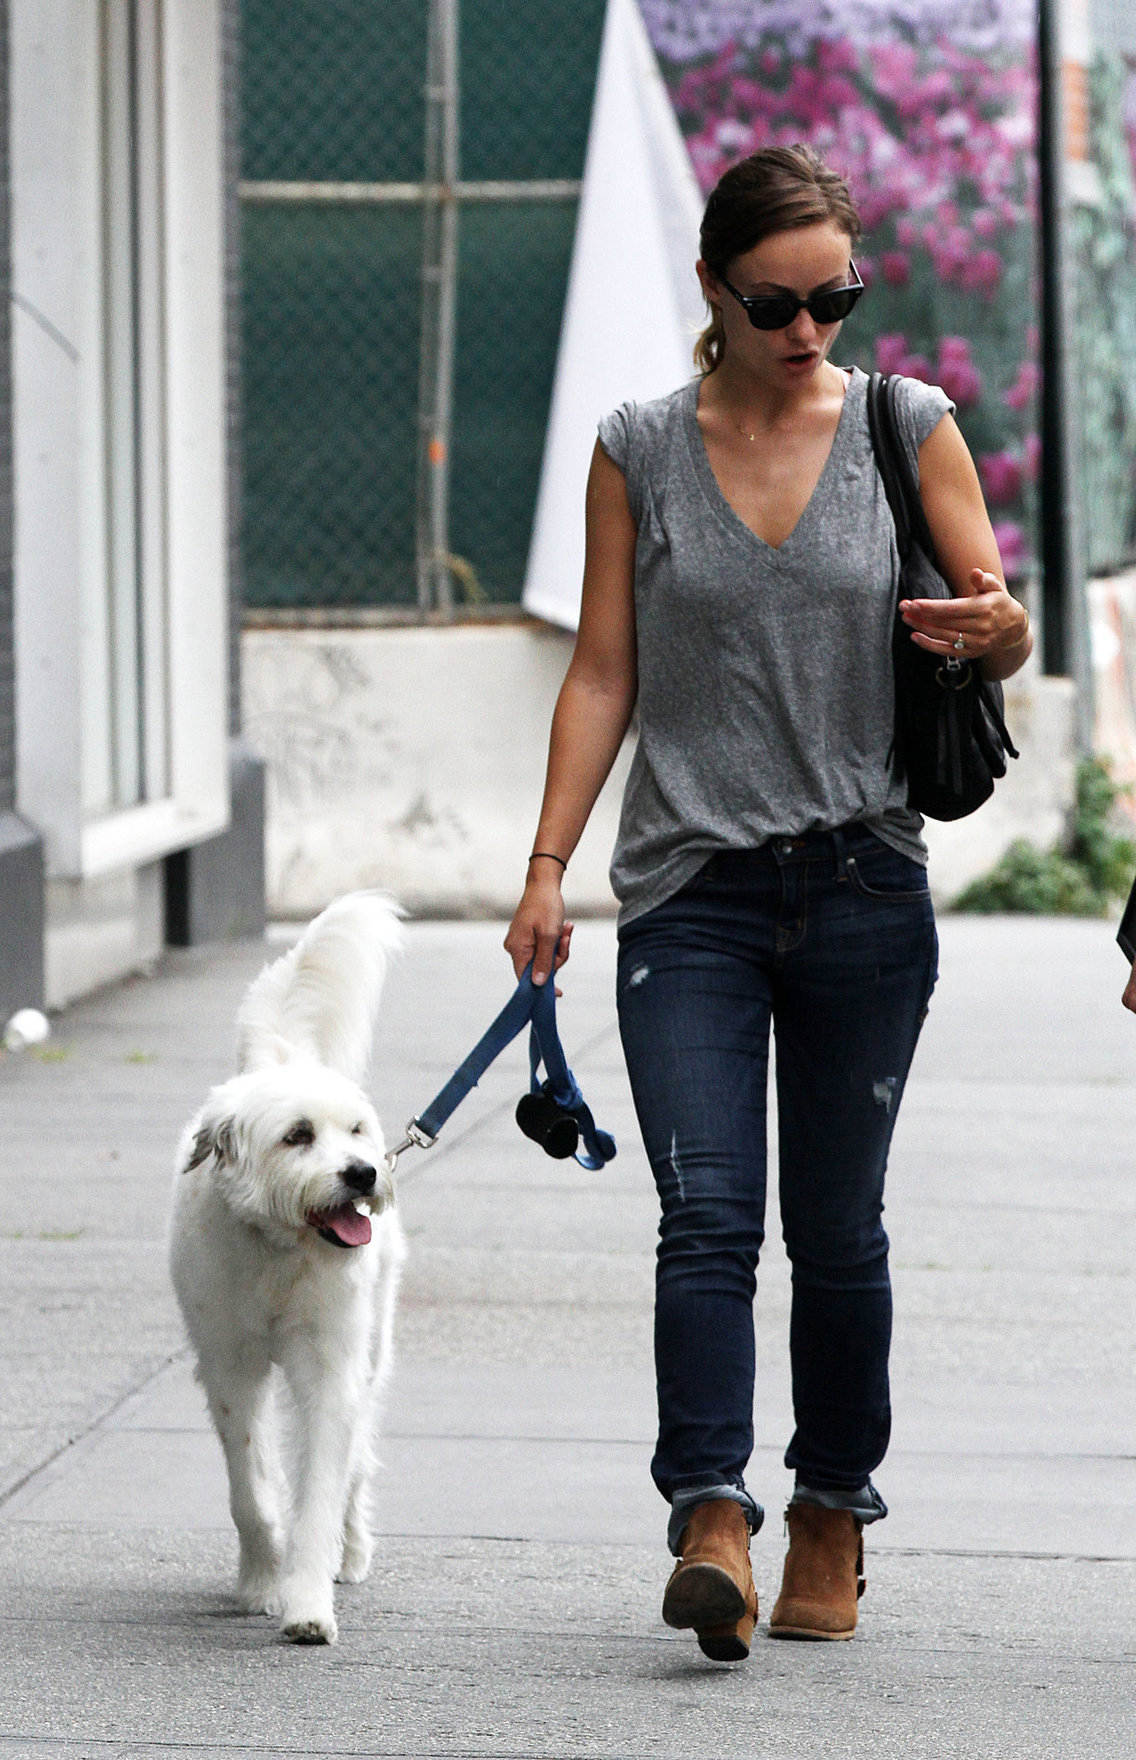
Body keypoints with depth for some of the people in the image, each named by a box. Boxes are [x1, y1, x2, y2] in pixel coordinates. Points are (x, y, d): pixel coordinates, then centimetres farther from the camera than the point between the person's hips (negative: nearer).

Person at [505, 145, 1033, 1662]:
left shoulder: (908, 428, 4)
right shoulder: (639, 452, 5)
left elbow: (1005, 634, 5)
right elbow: (603, 673, 8)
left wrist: (988, 626, -20)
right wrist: (546, 868, 0)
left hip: (864, 888, 0)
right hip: (692, 891, 0)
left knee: (838, 1228, 6)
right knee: (707, 1210, -14)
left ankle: (833, 1521, 19)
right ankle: (710, 1524, -21)